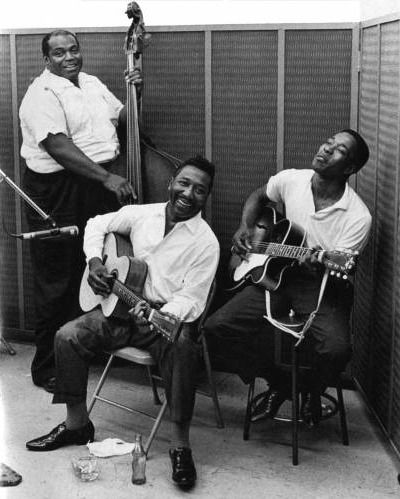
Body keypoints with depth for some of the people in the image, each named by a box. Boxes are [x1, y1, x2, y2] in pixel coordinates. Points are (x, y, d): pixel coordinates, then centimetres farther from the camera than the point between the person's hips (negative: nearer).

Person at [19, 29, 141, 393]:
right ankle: (47, 368, 10)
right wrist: (106, 178, -29)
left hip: (101, 187, 8)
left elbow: (122, 117, 25)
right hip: (59, 192, -8)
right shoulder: (43, 94, -12)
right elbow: (59, 147, -23)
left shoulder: (92, 84, 14)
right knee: (57, 282, -1)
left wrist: (135, 92, 4)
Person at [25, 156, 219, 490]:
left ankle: (180, 445, -27)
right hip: (123, 306, 5)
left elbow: (190, 298, -15)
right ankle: (77, 424, 6)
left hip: (170, 316, -5)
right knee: (68, 336, -12)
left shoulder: (206, 243, -10)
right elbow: (98, 225, 19)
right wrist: (95, 262, 1)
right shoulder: (142, 214, 4)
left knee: (182, 348, -38)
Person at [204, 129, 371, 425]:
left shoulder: (358, 217, -15)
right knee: (216, 328, -14)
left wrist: (319, 267, -39)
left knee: (336, 349, -33)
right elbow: (258, 197, 21)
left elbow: (339, 275, -16)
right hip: (275, 275, 4)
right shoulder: (290, 181, -2)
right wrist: (245, 229, 3)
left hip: (323, 286, -4)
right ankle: (278, 384, 10)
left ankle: (312, 391, 8)